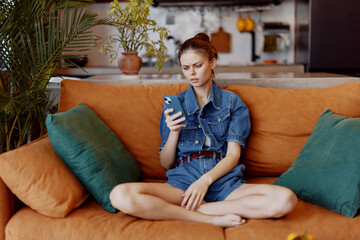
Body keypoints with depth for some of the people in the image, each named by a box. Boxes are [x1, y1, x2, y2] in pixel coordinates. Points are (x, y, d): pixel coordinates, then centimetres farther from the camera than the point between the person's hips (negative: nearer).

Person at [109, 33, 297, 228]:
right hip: (183, 180, 0)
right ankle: (212, 219, -23)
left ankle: (185, 209, -21)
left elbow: (233, 155, 2)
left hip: (224, 180, 1)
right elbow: (166, 164, 13)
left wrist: (206, 180, -15)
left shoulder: (232, 102, 13)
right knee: (121, 195, -29)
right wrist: (174, 132, -5)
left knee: (285, 199, -30)